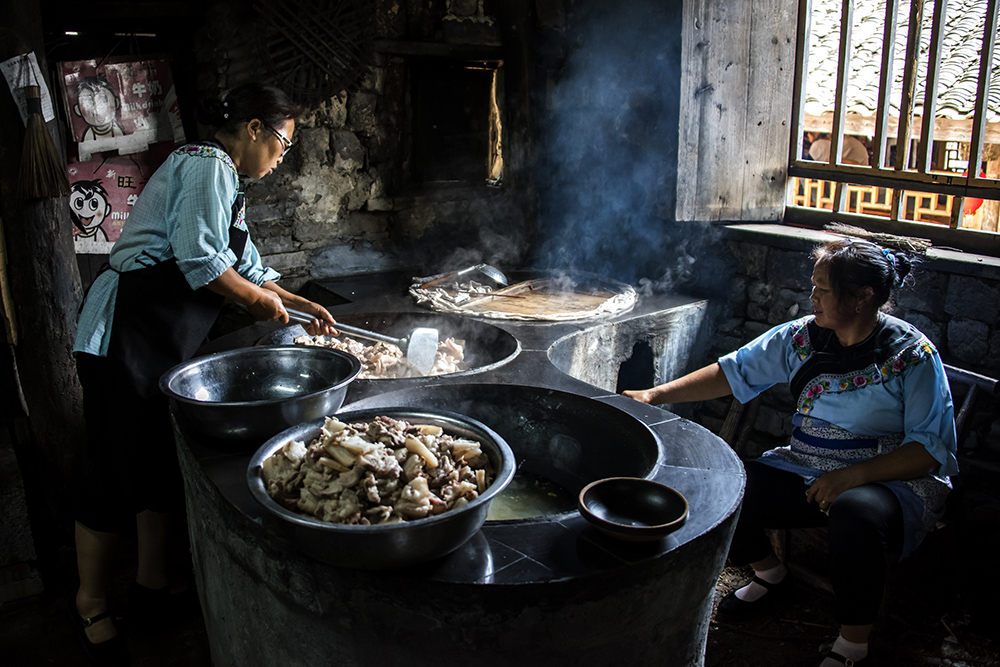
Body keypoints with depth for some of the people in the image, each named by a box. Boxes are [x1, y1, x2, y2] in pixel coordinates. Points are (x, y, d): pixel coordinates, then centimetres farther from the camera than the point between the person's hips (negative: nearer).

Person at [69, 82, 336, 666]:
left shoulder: (222, 180, 20)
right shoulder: (207, 164, -12)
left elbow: (246, 267, 27)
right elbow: (199, 260, -21)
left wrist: (302, 305, 23)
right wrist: (260, 301, -7)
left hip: (168, 340, 10)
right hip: (128, 332, -10)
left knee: (166, 462, 13)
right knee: (117, 470, -1)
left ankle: (153, 584, 28)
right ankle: (91, 606, 15)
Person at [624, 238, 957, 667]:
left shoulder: (912, 355, -12)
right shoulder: (801, 337, 1)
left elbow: (930, 447, -13)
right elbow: (733, 372, 4)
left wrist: (853, 475, -25)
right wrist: (656, 395, -3)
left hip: (893, 482, -5)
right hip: (805, 470, 5)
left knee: (856, 512, -39)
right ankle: (770, 577, 16)